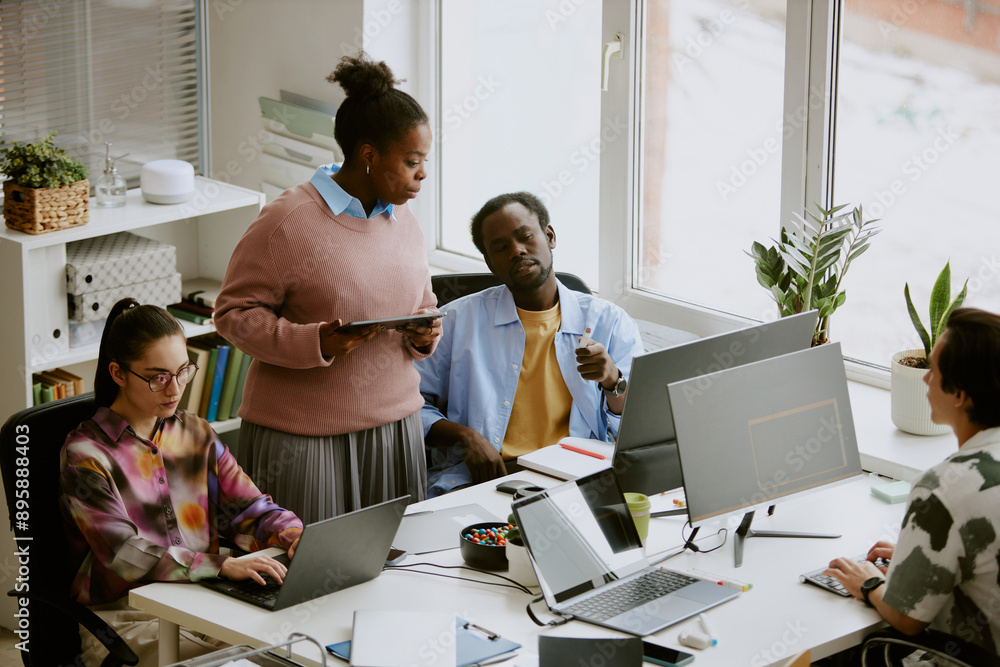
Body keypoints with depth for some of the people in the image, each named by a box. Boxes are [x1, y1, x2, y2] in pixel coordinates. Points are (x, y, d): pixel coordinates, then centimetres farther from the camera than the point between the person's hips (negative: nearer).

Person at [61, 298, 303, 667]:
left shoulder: (196, 434, 12)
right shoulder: (84, 455, -9)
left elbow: (249, 509, 11)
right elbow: (124, 556, -19)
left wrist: (294, 535, -12)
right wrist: (223, 566, -29)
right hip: (124, 619, -6)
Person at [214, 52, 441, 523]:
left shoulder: (403, 219, 10)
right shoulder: (287, 221, -11)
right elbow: (234, 313, -10)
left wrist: (425, 335, 0)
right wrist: (314, 343, -22)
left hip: (394, 427, 6)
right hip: (302, 438, -6)